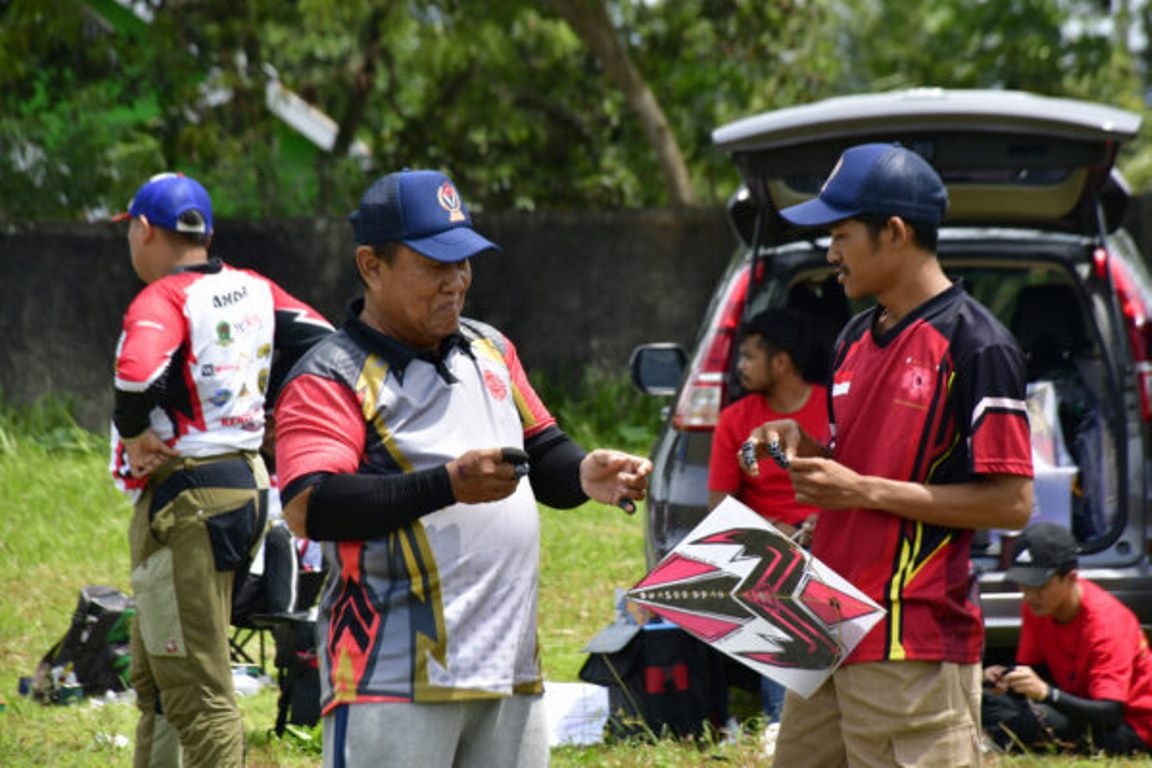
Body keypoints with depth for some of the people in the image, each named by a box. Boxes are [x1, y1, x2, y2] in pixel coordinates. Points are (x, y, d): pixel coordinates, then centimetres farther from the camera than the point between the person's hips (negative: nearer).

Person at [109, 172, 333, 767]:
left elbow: (136, 372, -34)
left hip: (184, 502, -9)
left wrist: (133, 434, -16)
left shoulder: (162, 299, -15)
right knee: (153, 676, 23)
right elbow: (319, 341, 11)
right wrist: (266, 416, 15)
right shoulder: (253, 290, 9)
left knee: (198, 694, -9)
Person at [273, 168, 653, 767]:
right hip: (393, 677, -7)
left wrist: (584, 475, -1)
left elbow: (542, 456, 24)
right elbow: (307, 508, -19)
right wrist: (448, 485, -25)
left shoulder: (489, 349, 17)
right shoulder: (329, 378, -7)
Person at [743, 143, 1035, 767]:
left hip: (917, 647, -9)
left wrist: (865, 491, -17)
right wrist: (802, 447, 5)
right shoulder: (856, 338, 15)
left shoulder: (975, 345, -11)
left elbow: (1010, 503, -15)